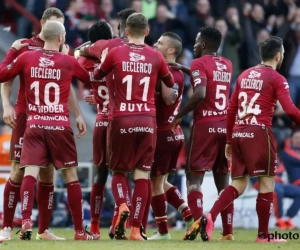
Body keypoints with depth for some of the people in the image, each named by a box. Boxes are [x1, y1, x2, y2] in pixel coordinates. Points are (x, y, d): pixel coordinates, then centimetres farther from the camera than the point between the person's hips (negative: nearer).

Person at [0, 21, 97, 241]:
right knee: (71, 176, 8)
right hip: (60, 126, -1)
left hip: (34, 125, 1)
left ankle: (26, 222, -25)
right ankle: (79, 231, 12)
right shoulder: (68, 62, 0)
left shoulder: (25, 58, 1)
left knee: (30, 173, -5)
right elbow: (89, 78, 17)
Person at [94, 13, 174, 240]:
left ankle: (122, 206, -15)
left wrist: (102, 60, 36)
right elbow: (170, 83, 20)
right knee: (142, 174, 3)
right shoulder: (156, 57, 3)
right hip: (147, 120, 1)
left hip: (121, 119, -1)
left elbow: (97, 76, 17)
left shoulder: (115, 54, -1)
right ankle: (136, 229, -3)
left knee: (118, 170, 13)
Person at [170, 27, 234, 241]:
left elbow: (200, 94, -20)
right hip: (225, 125, 6)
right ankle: (228, 231, 5)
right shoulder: (227, 65, 13)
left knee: (194, 178, -1)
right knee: (223, 181, 10)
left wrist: (180, 115, -11)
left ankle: (198, 221, -22)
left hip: (205, 125, -6)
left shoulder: (199, 64, -7)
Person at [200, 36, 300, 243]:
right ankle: (263, 235, 3)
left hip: (238, 133, 7)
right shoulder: (277, 79, -3)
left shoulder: (245, 75, 17)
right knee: (267, 183, 3)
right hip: (259, 133, -7)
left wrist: (229, 140, 21)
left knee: (238, 184, 11)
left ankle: (210, 217, -9)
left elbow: (231, 109, 17)